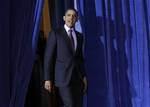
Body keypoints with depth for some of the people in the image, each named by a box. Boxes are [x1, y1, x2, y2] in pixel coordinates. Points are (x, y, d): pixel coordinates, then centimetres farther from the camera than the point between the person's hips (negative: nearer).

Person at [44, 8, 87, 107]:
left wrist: (84, 76, 8)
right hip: (63, 77, -5)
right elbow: (48, 57, -4)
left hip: (78, 77, 5)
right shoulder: (55, 33, -1)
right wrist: (47, 79, -9)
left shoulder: (79, 36, 15)